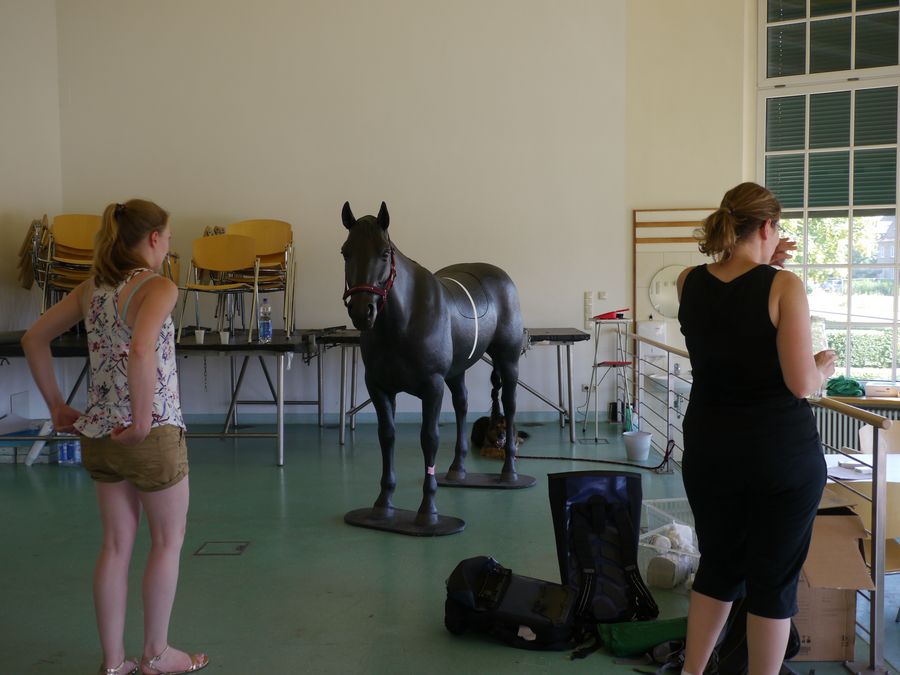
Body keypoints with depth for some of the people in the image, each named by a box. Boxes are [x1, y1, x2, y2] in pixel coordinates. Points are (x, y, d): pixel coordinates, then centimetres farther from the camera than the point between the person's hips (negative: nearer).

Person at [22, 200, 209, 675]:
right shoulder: (158, 287, -16)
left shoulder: (92, 289, 7)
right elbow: (141, 351, -33)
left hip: (97, 434, 7)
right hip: (152, 435, -7)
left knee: (116, 545, 16)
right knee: (168, 542, 12)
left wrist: (56, 405, 12)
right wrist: (143, 420, -24)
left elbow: (34, 339, 11)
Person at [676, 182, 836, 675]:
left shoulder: (689, 283, -1)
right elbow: (802, 384, -15)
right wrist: (825, 367, 5)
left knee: (718, 565, 21)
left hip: (709, 448, 5)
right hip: (782, 451, -5)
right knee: (774, 579, 10)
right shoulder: (784, 286, -14)